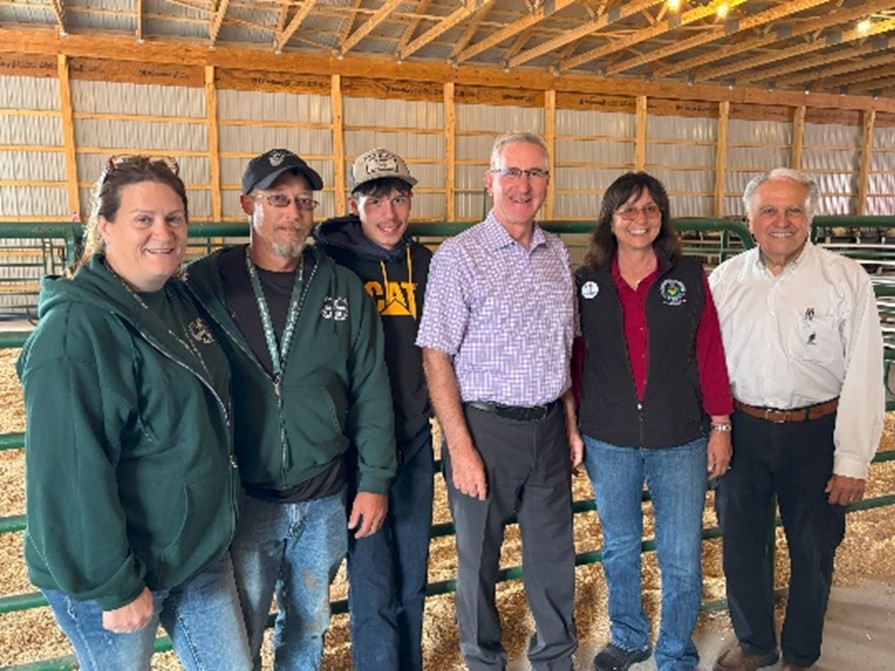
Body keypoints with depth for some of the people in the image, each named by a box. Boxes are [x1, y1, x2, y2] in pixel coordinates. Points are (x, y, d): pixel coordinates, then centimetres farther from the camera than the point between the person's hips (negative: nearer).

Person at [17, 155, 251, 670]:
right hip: (115, 572, -7)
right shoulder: (76, 328, -22)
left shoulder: (183, 300, 4)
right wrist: (114, 587, -20)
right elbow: (72, 473, -24)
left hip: (202, 553, 7)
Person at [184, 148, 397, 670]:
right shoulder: (205, 284, -5)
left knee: (310, 626, 20)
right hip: (239, 497, -2)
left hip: (324, 500, 2)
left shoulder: (343, 288, 0)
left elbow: (371, 390, 2)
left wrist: (375, 481, 0)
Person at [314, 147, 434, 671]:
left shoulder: (424, 263, 5)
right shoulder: (332, 260, -9)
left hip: (416, 439, 5)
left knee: (413, 573, 17)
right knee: (373, 581, 4)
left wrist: (435, 407, 11)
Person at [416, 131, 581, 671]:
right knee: (479, 557, 13)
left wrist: (571, 423, 12)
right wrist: (461, 448, -15)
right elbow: (437, 358, -12)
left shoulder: (558, 254, 7)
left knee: (554, 553, 17)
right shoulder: (459, 256, -10)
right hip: (486, 428, -4)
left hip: (548, 427, 5)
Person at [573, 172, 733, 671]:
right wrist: (571, 427, 3)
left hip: (681, 440, -1)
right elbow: (577, 359, 3)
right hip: (608, 441, 1)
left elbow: (710, 354, 0)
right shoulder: (587, 282, 0)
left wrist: (720, 426, -1)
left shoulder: (690, 277, -2)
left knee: (681, 557, 7)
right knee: (619, 547, 17)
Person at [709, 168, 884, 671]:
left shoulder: (847, 280, -8)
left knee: (812, 549, 13)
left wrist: (853, 460, -11)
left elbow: (864, 376, -9)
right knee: (741, 543, 14)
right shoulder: (725, 279, 1)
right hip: (742, 429, 2)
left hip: (814, 432, -2)